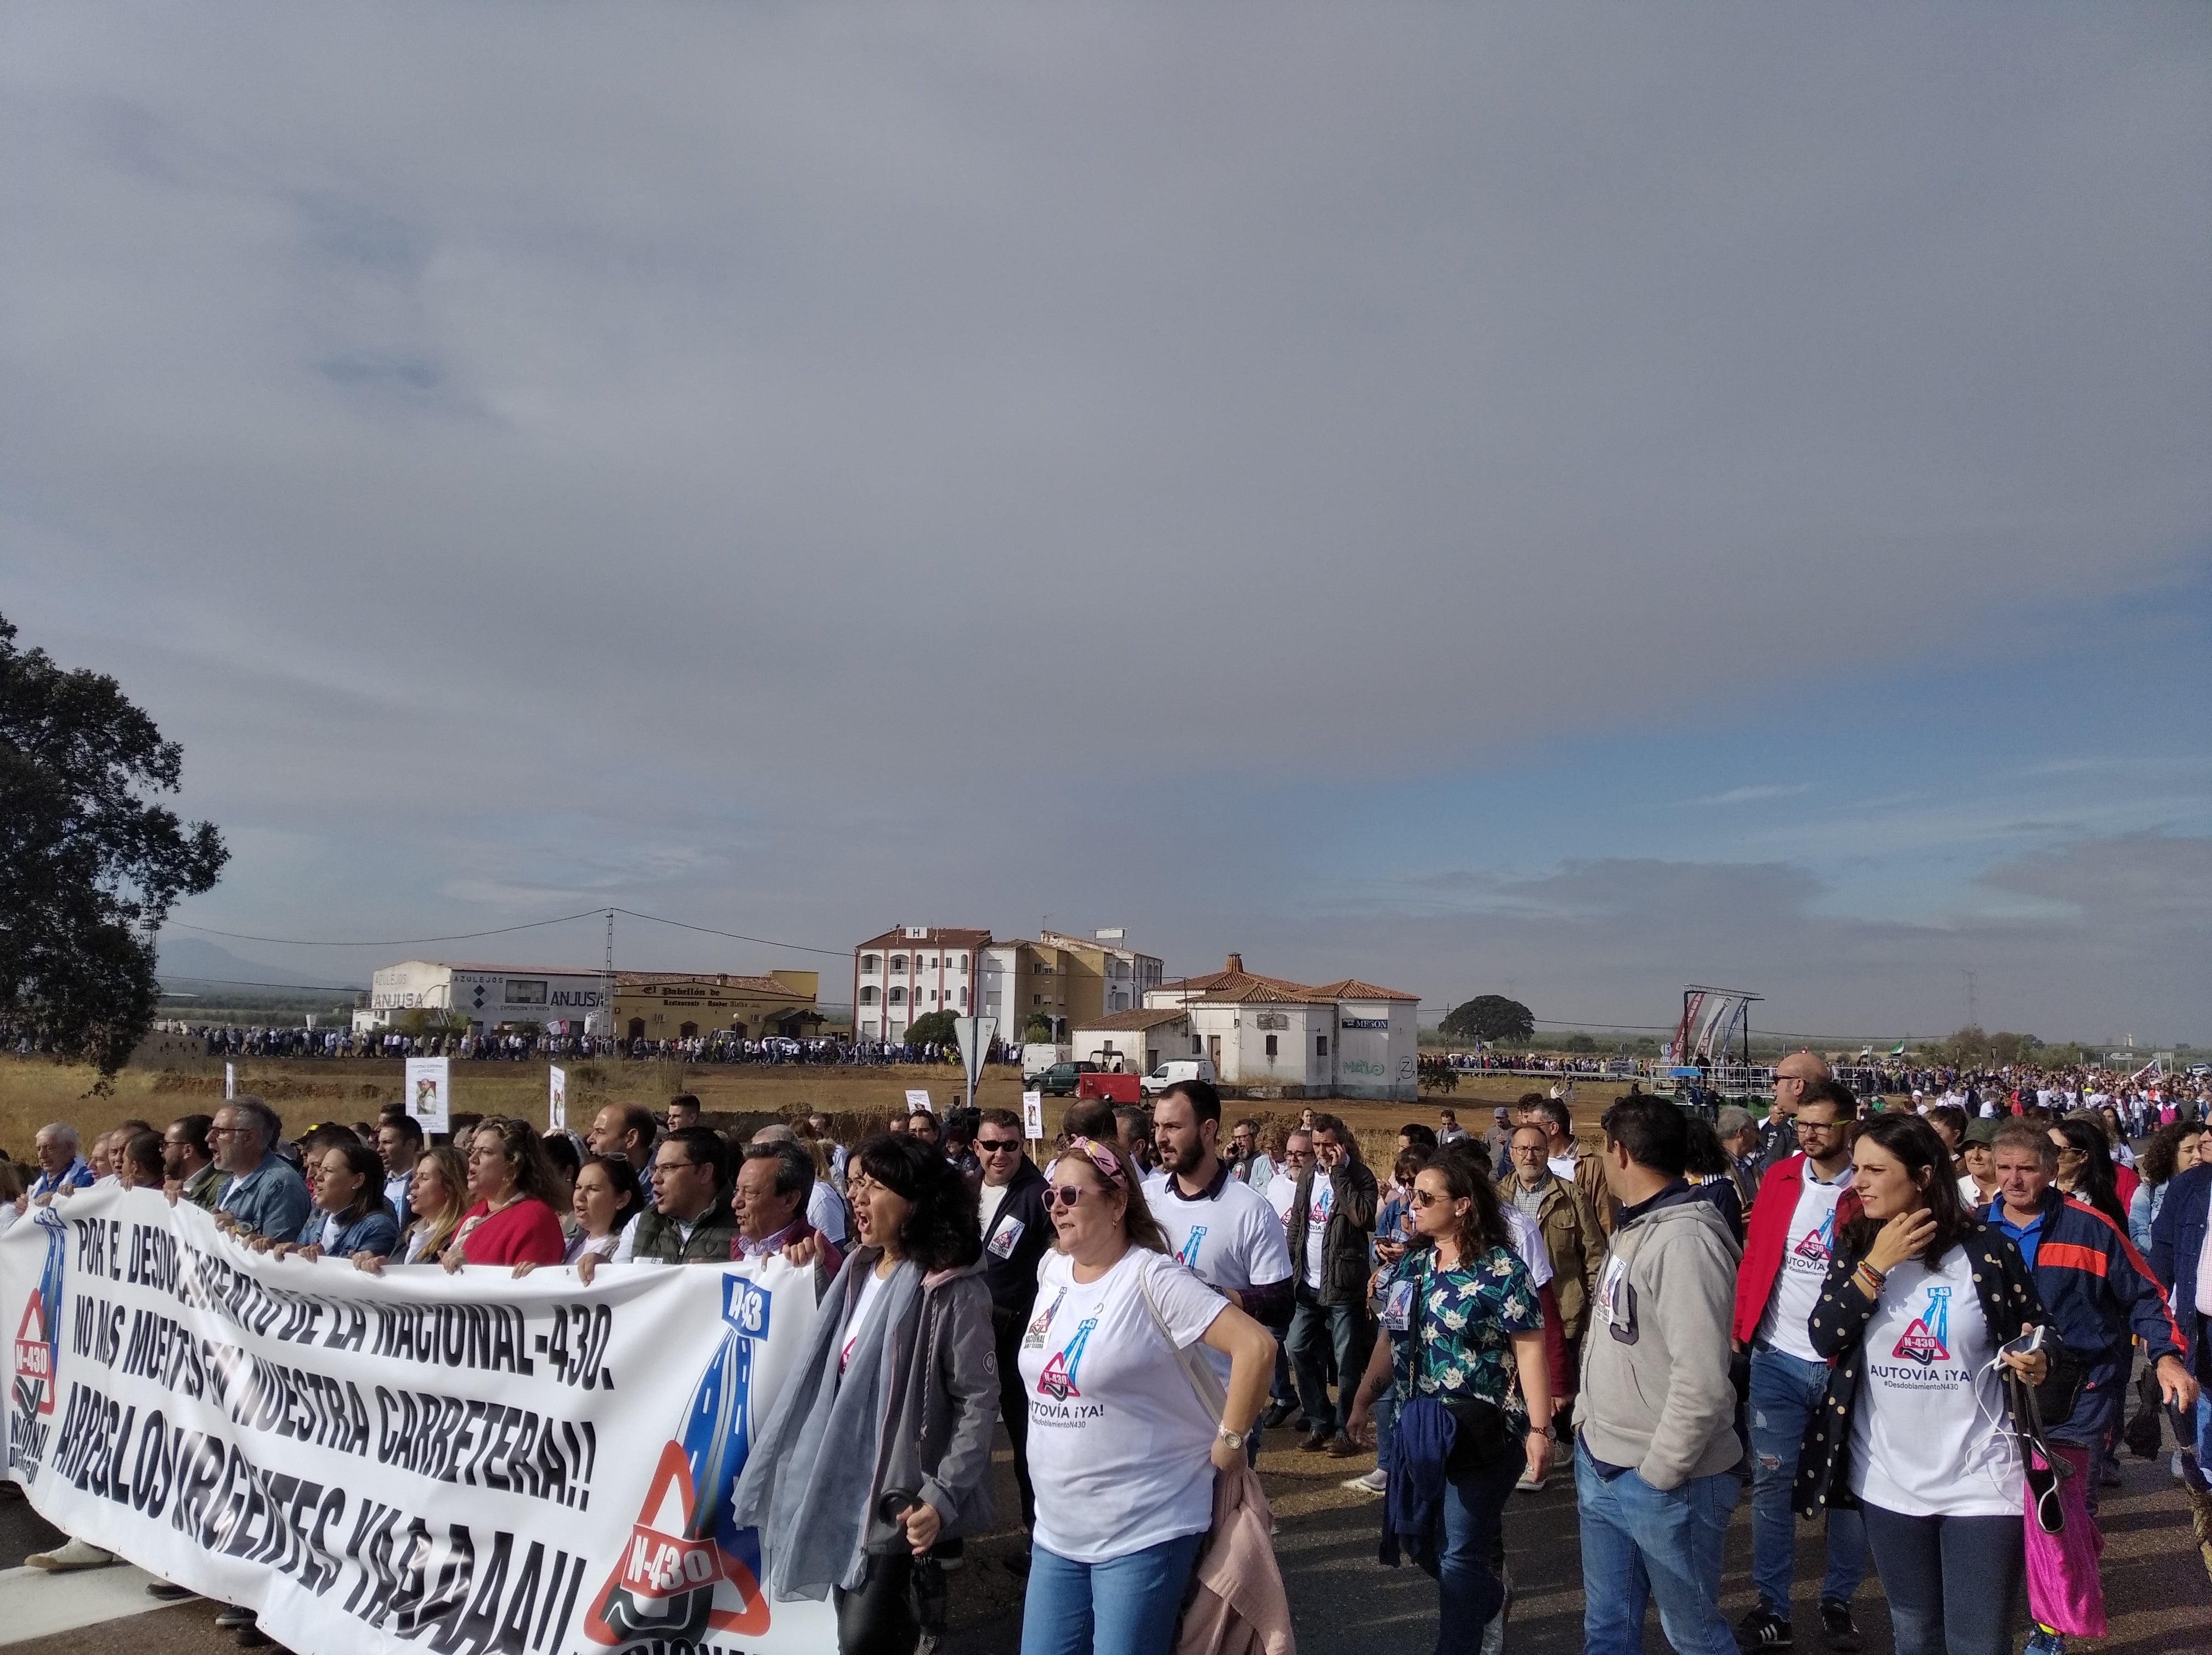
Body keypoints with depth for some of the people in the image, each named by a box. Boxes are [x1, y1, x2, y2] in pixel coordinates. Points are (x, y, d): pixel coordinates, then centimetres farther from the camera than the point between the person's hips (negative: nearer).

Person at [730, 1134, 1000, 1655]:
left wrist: (942, 1496, -21)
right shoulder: (858, 1271, 7)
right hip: (842, 1485, 7)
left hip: (896, 1494, -7)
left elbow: (979, 1401, -17)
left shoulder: (953, 1289, -16)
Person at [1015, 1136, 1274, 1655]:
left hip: (1143, 1533, -7)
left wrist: (1229, 1441, -18)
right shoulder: (1051, 1271, 4)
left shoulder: (1151, 1278, -18)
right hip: (1056, 1530, 7)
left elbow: (1256, 1346, -24)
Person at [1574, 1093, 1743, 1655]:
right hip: (1601, 1469, 9)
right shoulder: (1633, 1227, 10)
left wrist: (1658, 1474, -19)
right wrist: (1587, 1425, 13)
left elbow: (1703, 1379, -27)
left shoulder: (1685, 1240, -22)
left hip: (1665, 1483, -9)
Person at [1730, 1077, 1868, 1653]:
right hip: (1779, 1360, 2)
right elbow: (1754, 1257, 6)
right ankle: (1772, 1605, 17)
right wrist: (1740, 1328, 0)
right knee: (1771, 1482, 5)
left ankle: (1838, 1601, 29)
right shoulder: (1779, 1178, 1)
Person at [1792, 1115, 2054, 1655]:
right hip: (1887, 1481, 3)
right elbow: (1824, 1340, -12)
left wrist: (2038, 1362, -18)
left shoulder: (1987, 1249, -9)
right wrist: (1875, 1265, -18)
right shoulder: (1855, 1246, -1)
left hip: (1980, 1481, -3)